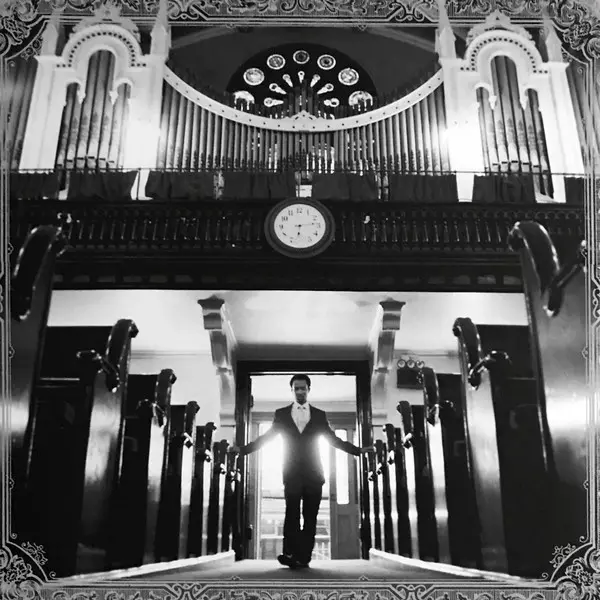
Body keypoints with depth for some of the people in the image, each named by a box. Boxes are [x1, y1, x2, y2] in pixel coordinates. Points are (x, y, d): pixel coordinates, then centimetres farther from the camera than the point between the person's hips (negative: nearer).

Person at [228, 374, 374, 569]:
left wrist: (358, 450, 4)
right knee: (292, 514, -10)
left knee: (310, 517, 1)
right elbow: (266, 437, 9)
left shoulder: (319, 415, 10)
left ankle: (304, 557, 5)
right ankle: (290, 554, -10)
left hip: (313, 474, 1)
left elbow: (334, 439, 12)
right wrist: (242, 449, 0)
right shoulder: (281, 414, 9)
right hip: (292, 472, -1)